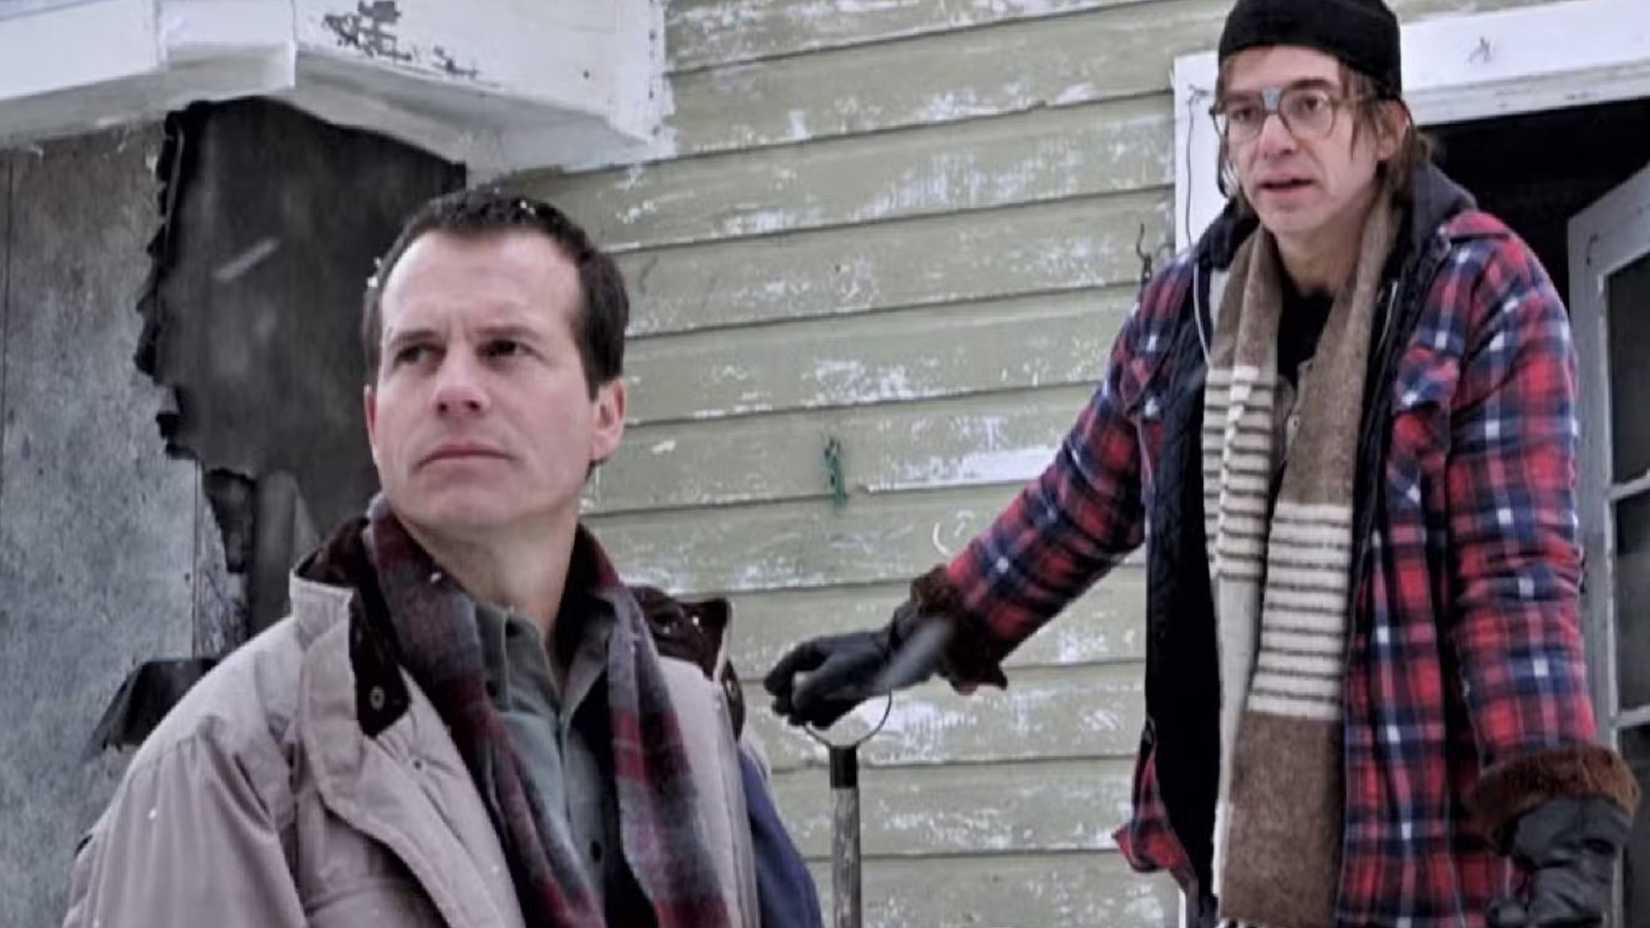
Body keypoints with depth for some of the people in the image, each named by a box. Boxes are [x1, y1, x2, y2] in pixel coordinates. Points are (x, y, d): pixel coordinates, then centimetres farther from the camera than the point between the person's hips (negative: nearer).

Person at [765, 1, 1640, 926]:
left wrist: (1564, 823, -27)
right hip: (1231, 842, 5)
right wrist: (910, 642, 24)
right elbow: (1078, 509, 19)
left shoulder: (1488, 293, -9)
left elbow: (1518, 568, -16)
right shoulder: (1185, 304, 6)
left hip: (1428, 854, -5)